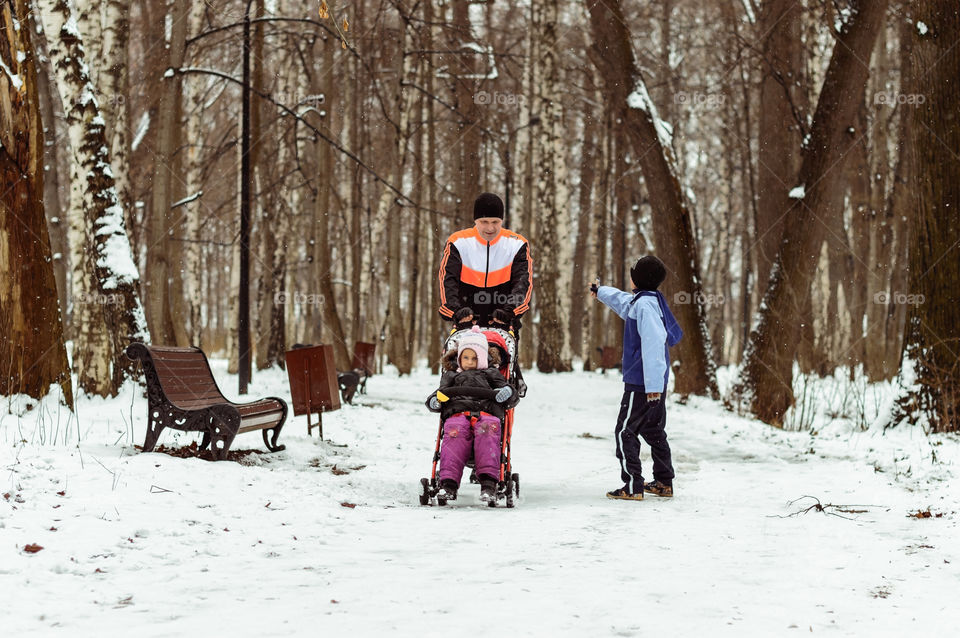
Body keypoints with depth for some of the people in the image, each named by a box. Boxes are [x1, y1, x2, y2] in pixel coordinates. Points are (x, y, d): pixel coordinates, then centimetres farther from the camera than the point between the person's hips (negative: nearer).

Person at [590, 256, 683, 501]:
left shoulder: (645, 304, -17)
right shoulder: (637, 301, 13)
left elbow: (653, 344, -25)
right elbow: (621, 300, 37)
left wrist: (652, 383, -27)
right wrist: (600, 292, 56)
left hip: (641, 382, -10)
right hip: (655, 382, 10)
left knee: (625, 431, -7)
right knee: (654, 430, 17)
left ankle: (633, 486, -10)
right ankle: (664, 482, 23)